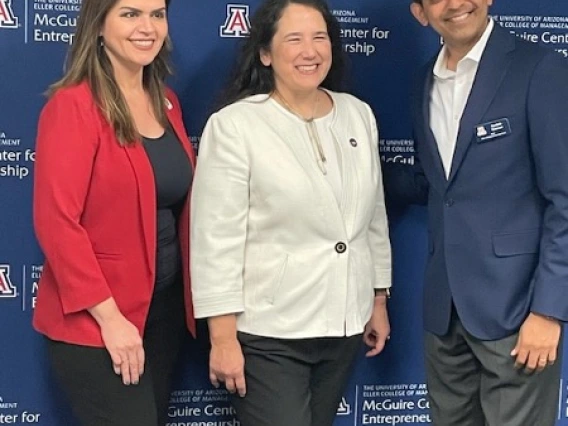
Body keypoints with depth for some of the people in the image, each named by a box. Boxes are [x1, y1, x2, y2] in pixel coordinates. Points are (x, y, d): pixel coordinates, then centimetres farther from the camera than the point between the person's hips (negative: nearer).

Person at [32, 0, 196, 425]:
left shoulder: (166, 103, 8)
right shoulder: (73, 105, -14)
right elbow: (55, 221, -19)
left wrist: (192, 295, 7)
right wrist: (109, 316, -20)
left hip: (165, 307, 7)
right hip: (94, 322, -7)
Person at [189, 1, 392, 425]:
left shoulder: (358, 115, 4)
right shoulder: (233, 126, -12)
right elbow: (216, 240, -14)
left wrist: (378, 299, 14)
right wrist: (223, 337, -15)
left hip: (343, 326, 5)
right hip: (268, 334, -5)